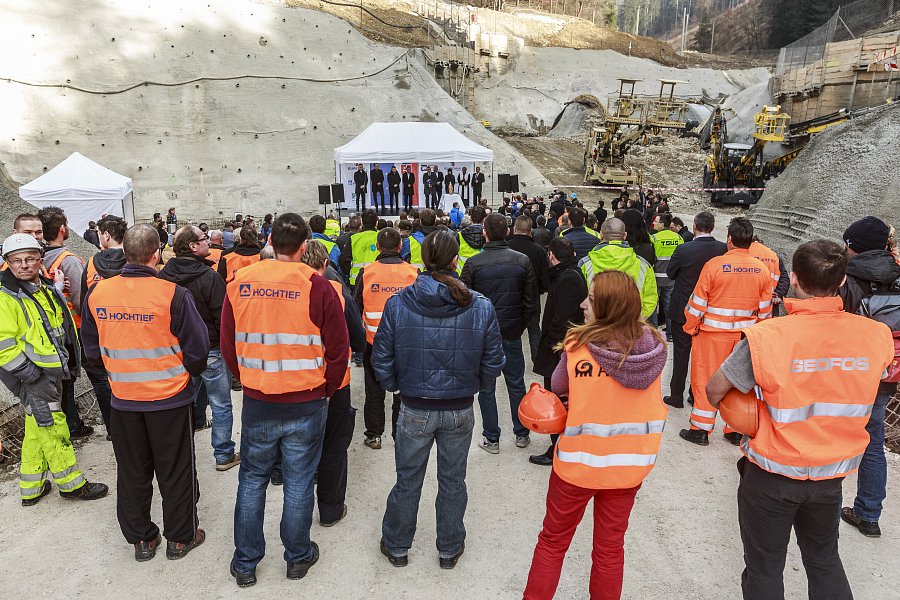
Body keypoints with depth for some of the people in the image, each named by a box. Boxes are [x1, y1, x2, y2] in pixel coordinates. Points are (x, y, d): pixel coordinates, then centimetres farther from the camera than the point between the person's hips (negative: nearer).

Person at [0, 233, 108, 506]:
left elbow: (64, 327, 20)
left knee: (37, 431, 17)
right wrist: (30, 373, -20)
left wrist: (70, 361, 17)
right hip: (33, 376, -8)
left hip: (52, 371, 9)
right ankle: (71, 484, 10)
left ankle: (31, 489, 29)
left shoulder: (47, 289, 11)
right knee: (53, 429, -2)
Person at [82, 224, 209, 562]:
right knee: (175, 471, 12)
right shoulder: (172, 294, -19)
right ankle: (180, 538, 26)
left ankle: (141, 539, 32)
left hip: (122, 398, 4)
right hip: (169, 397, -3)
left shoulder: (97, 294, -5)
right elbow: (198, 348, -14)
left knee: (132, 472, 18)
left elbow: (92, 349, 7)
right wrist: (188, 372, 7)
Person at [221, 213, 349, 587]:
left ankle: (245, 563, 31)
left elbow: (227, 346, 5)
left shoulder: (239, 284, -4)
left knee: (252, 480, 19)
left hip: (257, 403, 2)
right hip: (306, 405, -2)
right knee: (299, 482, 14)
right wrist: (326, 390, 8)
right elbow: (338, 350, -8)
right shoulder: (318, 287, -14)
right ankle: (298, 557, 31)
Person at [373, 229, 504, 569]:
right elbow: (493, 362, -5)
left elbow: (382, 361, -7)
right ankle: (450, 549, 38)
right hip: (460, 411, 1)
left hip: (414, 409, 0)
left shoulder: (397, 304, -13)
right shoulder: (481, 307, -12)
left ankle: (397, 547, 38)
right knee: (452, 480, 19)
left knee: (408, 480, 18)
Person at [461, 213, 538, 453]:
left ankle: (491, 439, 16)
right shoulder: (522, 261, -5)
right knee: (516, 384, 16)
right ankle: (521, 434, 27)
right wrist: (520, 326, 11)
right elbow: (532, 302, -2)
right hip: (512, 334, 2)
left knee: (486, 387, 9)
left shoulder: (473, 263, -11)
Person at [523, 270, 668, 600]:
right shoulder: (653, 344, -10)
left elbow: (557, 387, -4)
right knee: (610, 547, 22)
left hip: (579, 461, -3)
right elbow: (651, 403, 3)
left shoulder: (577, 346, -21)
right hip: (629, 464, 3)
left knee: (552, 541, 18)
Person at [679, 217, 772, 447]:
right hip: (745, 336, 4)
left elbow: (697, 303, -9)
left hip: (713, 333, -4)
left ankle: (701, 429, 14)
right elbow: (765, 309, 6)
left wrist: (690, 328, 4)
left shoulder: (714, 264, -13)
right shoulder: (762, 269, -1)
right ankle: (735, 430, 25)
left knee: (705, 378, 7)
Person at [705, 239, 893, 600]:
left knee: (764, 569, 16)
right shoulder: (877, 335, -12)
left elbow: (714, 391, -15)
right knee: (825, 560, 27)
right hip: (832, 474, 4)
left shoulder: (766, 337, -26)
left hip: (771, 473, -4)